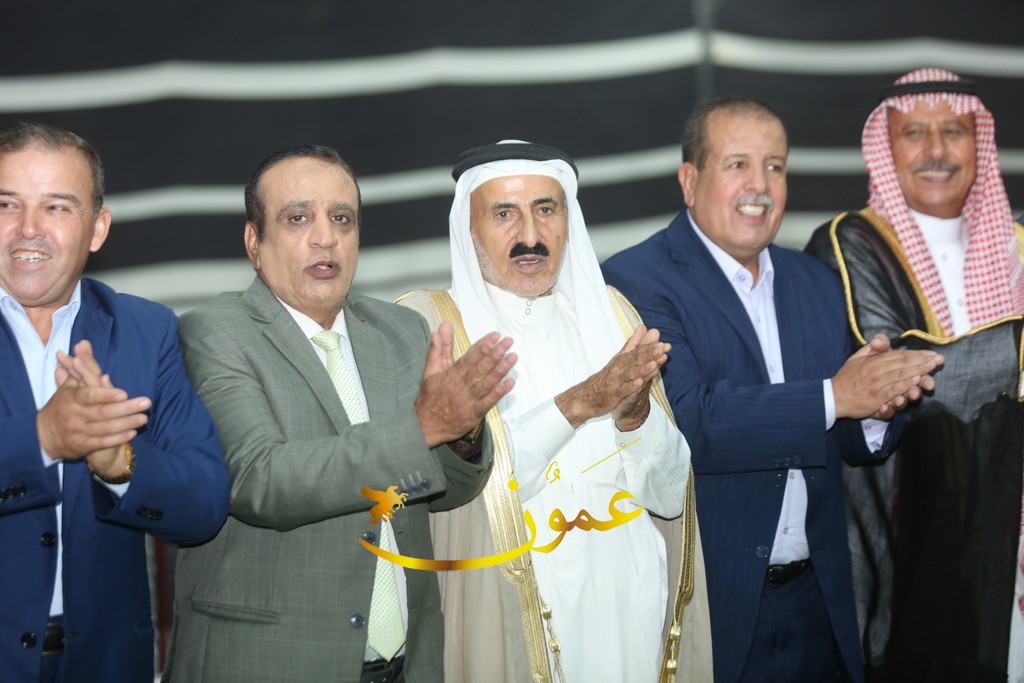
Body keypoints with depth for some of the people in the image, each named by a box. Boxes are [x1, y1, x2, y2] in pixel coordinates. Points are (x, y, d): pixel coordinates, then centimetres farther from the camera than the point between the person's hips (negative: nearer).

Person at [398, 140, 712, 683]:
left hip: (633, 611, 4)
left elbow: (671, 496, 2)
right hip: (509, 621, -4)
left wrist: (636, 413, -16)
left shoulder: (609, 312, 6)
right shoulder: (425, 322, -5)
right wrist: (578, 403, -25)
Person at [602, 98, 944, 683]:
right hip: (708, 603, -6)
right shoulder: (637, 281, -10)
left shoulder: (818, 282, 11)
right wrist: (834, 396, -23)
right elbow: (686, 421, -24)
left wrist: (877, 403, -14)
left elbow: (857, 445, 9)